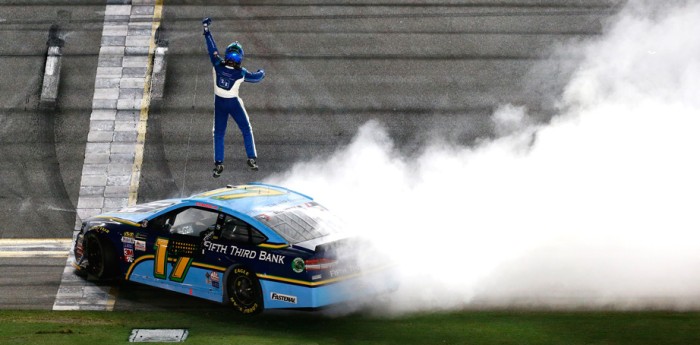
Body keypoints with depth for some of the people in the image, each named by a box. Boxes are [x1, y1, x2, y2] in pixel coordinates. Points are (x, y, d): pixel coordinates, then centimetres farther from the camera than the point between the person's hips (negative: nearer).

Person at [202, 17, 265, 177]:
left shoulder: (218, 65, -20)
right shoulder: (241, 73, -21)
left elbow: (212, 48, -11)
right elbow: (257, 77, -4)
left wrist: (206, 29, -1)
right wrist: (261, 72, 20)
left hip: (219, 103, 2)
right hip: (234, 103, -2)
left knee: (218, 133, 12)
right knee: (246, 130, 16)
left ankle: (218, 163, 10)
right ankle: (252, 158, 17)